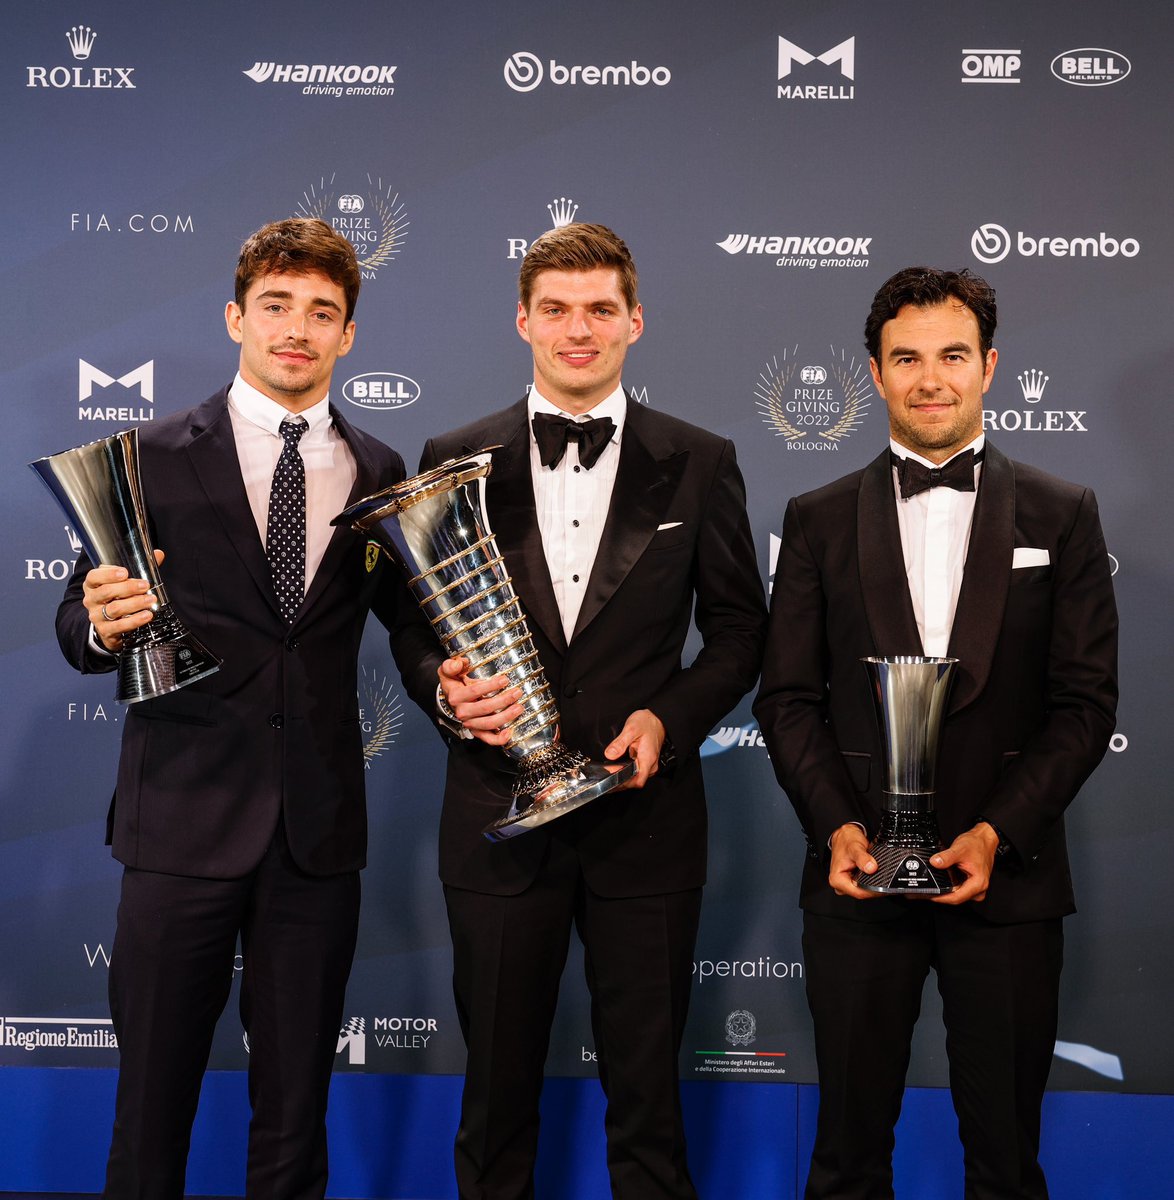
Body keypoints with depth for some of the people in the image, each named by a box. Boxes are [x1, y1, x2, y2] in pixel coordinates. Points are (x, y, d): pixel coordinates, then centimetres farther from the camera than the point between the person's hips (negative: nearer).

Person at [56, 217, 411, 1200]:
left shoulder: (378, 473, 8)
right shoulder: (156, 457, 1)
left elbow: (405, 616, 16)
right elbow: (78, 623, 3)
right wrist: (104, 626, -20)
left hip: (319, 824, 2)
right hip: (185, 817, -2)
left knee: (296, 1103, 11)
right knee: (154, 1092, 5)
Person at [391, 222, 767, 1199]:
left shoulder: (700, 463, 3)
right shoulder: (456, 459, 4)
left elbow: (738, 630, 6)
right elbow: (415, 627, 7)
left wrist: (667, 719, -11)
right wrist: (445, 688, -15)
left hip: (645, 815, 0)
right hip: (499, 815, 1)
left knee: (646, 1084, 11)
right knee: (498, 1083, 12)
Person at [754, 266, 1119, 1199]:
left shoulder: (1062, 516, 4)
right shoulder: (820, 520, 6)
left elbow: (1087, 701, -1)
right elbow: (788, 696, 4)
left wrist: (998, 832, -12)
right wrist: (836, 825, -11)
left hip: (1006, 876, 0)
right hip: (860, 874, 1)